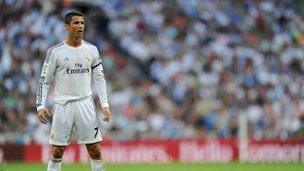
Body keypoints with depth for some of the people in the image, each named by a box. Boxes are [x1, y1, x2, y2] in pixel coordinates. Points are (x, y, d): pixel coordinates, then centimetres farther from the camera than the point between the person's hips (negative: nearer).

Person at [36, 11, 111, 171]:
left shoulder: (92, 50, 5)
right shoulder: (55, 52, -4)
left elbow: (99, 78, 10)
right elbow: (44, 81, -1)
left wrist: (105, 104, 2)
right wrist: (40, 106, -10)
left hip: (85, 103, 2)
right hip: (62, 105, -2)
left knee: (95, 150, 1)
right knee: (57, 151, 0)